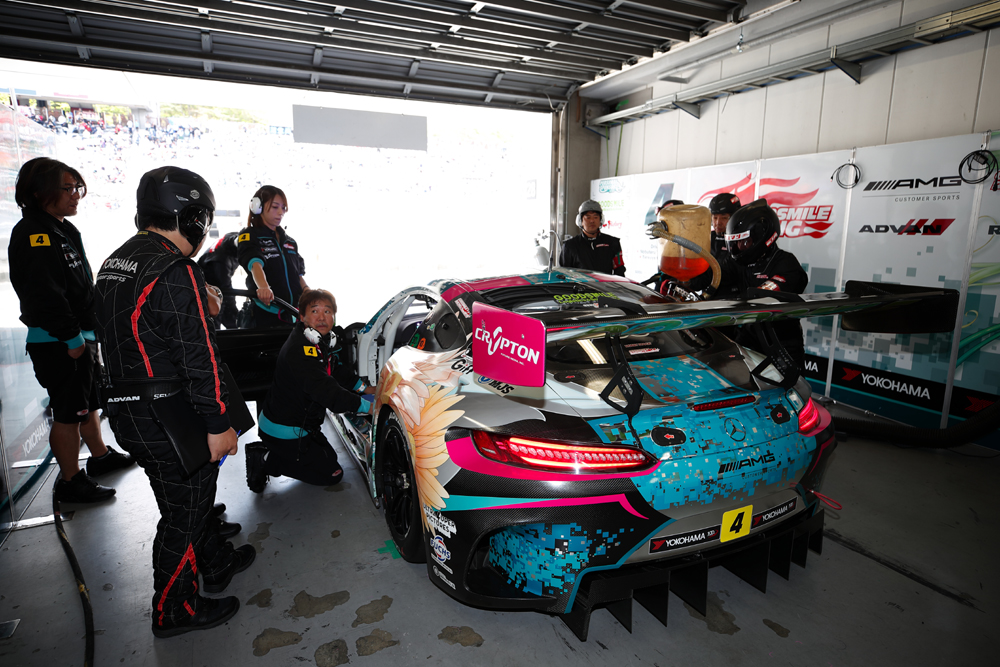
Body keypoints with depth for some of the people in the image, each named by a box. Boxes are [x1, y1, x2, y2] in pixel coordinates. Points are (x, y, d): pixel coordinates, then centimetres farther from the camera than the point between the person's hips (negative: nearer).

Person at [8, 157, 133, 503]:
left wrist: (88, 332, 18)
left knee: (89, 400, 22)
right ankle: (71, 482, 12)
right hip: (58, 344, -10)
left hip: (81, 336, 10)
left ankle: (100, 456, 39)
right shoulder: (33, 234, -17)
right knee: (69, 413, 0)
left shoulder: (65, 230, 15)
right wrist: (72, 338, -21)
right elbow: (45, 294, -24)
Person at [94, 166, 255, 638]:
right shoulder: (175, 272, -22)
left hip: (128, 413, 10)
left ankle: (217, 563, 44)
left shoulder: (115, 263, 11)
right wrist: (218, 426, -18)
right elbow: (199, 359, -23)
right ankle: (175, 612, 26)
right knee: (183, 513, 8)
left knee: (195, 492, 25)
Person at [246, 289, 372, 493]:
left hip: (302, 425, 9)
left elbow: (338, 372, 16)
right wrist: (368, 406, -36)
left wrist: (365, 388, 6)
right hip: (283, 430, -9)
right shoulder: (299, 350, -29)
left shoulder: (322, 341, 1)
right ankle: (266, 461, 1)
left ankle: (268, 453, 18)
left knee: (329, 457, 25)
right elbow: (327, 392, -37)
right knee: (332, 474, -2)